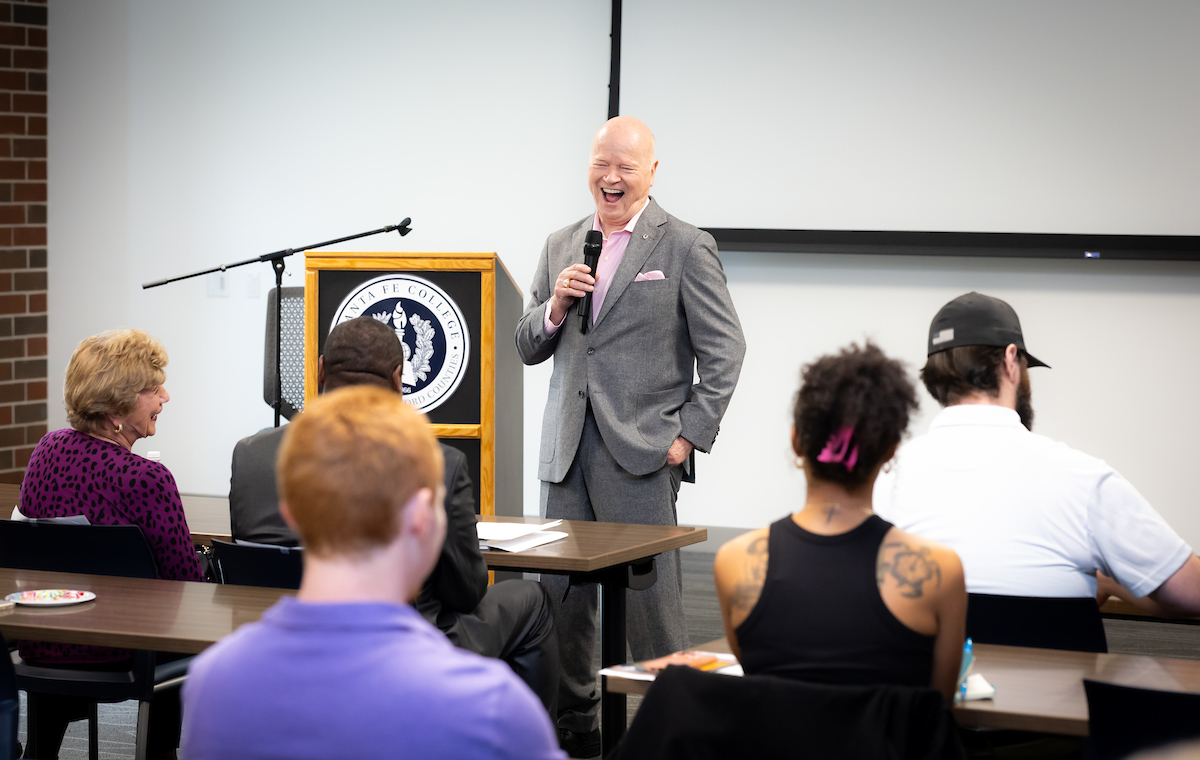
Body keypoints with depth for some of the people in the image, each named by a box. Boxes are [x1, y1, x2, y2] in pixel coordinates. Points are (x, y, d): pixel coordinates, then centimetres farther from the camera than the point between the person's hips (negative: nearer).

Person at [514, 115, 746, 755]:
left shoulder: (686, 247, -1)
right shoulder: (561, 245, 15)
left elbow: (724, 349, -2)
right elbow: (528, 349, 17)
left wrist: (691, 434, -8)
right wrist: (555, 306, -4)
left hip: (641, 450, -5)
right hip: (566, 449, 5)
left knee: (651, 595, -4)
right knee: (559, 591, 6)